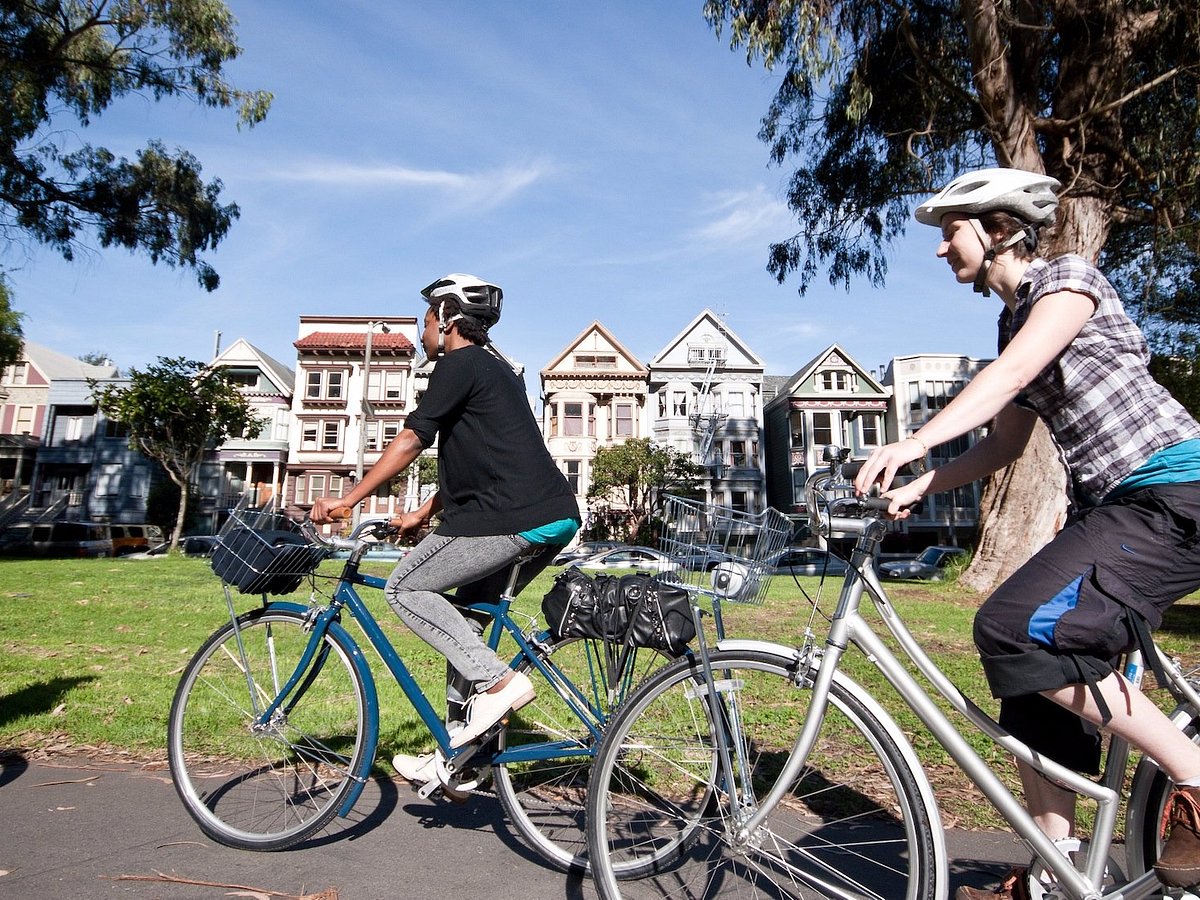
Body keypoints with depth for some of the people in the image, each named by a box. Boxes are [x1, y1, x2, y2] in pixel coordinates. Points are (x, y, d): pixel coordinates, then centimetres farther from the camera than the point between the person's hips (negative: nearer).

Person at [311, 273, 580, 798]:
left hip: (513, 518, -10)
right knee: (464, 617, 17)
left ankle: (497, 681, -7)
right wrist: (423, 513, 26)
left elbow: (410, 442, -7)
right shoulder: (497, 370, 27)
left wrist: (345, 501, -2)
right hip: (555, 518, 10)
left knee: (405, 587, -1)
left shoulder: (459, 365, -2)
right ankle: (457, 752, 23)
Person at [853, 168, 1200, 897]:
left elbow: (1009, 376, -26)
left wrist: (913, 442, -38)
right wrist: (919, 487, 3)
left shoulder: (1068, 278, -7)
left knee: (1019, 630, -23)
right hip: (1108, 504, 9)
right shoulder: (1016, 317, 17)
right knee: (1036, 689, 4)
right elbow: (1008, 442, 15)